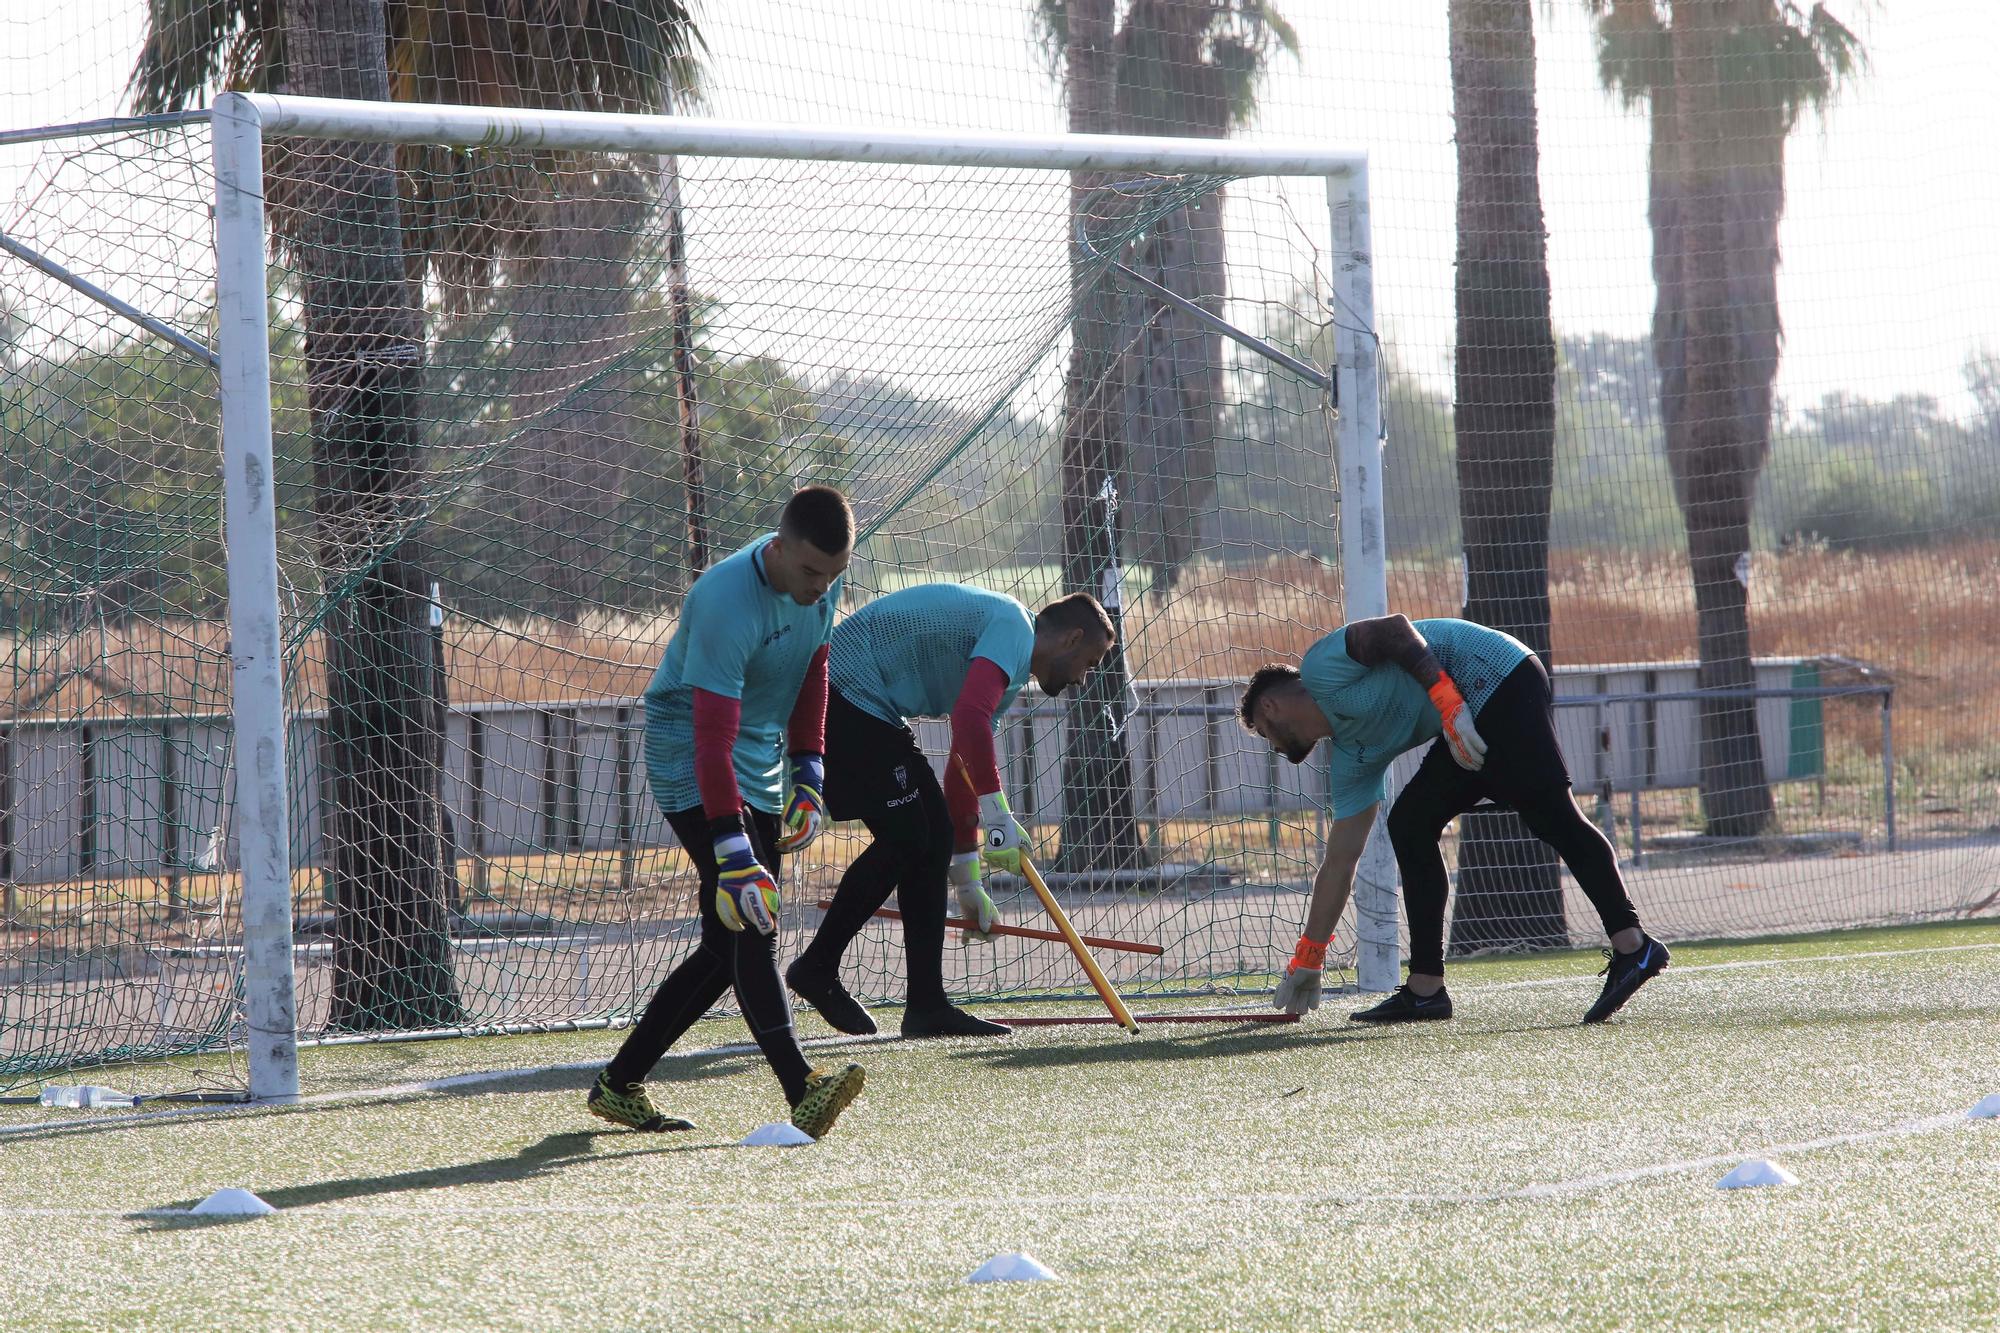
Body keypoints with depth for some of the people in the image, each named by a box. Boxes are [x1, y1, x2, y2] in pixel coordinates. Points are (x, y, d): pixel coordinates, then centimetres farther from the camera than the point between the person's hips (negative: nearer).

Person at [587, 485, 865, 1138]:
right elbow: (712, 739, -34)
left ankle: (620, 1083, 17)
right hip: (691, 772, -9)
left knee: (729, 946, 8)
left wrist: (808, 773, 10)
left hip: (760, 773, 9)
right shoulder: (727, 604, -30)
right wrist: (733, 850, -40)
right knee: (751, 926, -22)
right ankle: (801, 1089, -32)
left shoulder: (820, 581, -4)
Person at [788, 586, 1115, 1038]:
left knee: (932, 834, 8)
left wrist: (967, 882, 32)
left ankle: (928, 1006, 8)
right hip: (847, 695, -11)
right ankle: (817, 968, 0)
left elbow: (963, 771, 30)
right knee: (904, 838, -11)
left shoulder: (1008, 672, 22)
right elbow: (970, 717, -27)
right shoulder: (1014, 626, -9)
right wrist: (996, 813, -25)